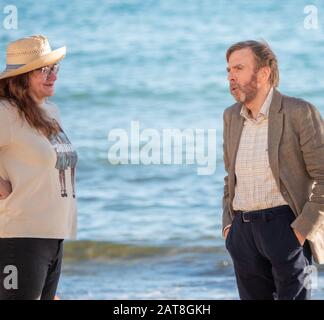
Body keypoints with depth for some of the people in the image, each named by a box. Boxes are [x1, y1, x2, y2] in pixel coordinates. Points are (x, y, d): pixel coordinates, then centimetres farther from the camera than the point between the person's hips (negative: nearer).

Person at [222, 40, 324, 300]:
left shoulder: (300, 112, -8)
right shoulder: (233, 116, 12)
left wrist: (302, 230, -15)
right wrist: (228, 226, 9)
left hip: (288, 227, -6)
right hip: (245, 230, 6)